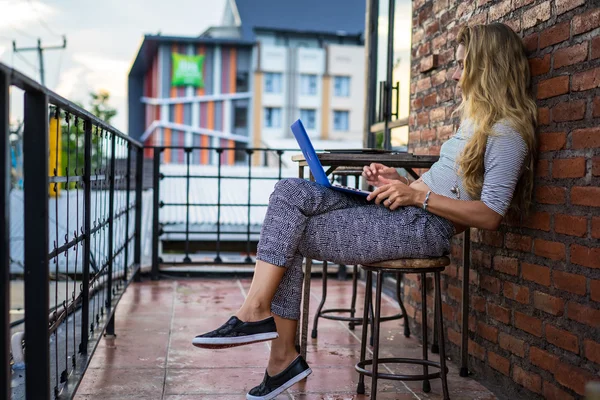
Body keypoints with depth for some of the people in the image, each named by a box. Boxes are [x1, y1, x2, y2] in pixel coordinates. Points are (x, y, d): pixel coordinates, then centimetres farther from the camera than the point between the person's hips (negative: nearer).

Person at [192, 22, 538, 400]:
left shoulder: (506, 132, -7)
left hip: (426, 226, -10)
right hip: (407, 213, 10)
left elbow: (490, 215, -15)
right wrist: (402, 182, 10)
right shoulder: (479, 119, 24)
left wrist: (418, 196, -17)